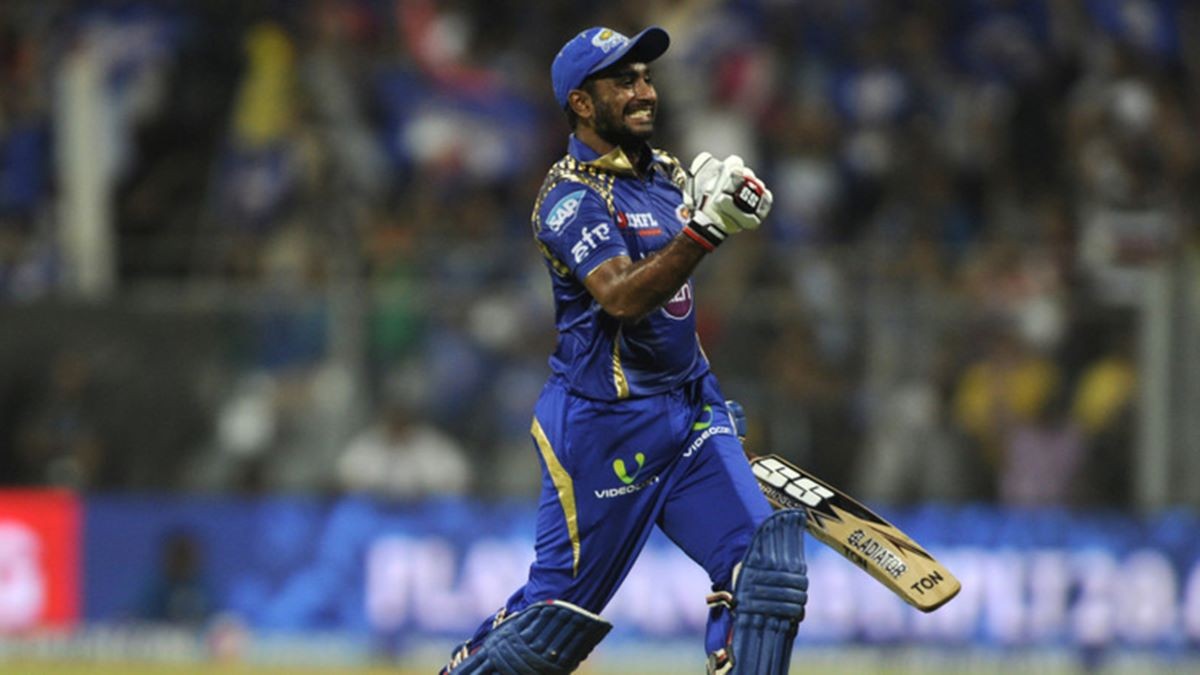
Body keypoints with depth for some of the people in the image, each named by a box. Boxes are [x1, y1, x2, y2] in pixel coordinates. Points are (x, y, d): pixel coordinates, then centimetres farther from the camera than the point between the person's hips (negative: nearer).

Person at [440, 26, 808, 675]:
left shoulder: (665, 174, 12)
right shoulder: (570, 196, -13)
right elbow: (621, 298, -29)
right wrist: (706, 229, -38)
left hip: (688, 409, 7)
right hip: (602, 422, -7)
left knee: (767, 567, -9)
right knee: (561, 614, -1)